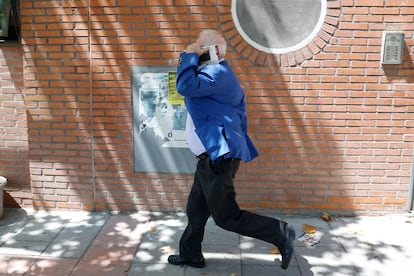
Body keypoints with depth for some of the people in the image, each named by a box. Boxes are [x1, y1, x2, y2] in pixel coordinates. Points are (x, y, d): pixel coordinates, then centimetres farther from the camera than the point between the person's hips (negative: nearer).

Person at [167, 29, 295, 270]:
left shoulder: (218, 72, -13)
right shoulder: (214, 73, 20)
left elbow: (186, 86, -30)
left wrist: (189, 56, -14)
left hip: (218, 157, -11)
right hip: (212, 157, 11)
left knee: (227, 217, -4)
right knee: (196, 210, 18)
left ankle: (280, 233, 7)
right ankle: (190, 254, 31)